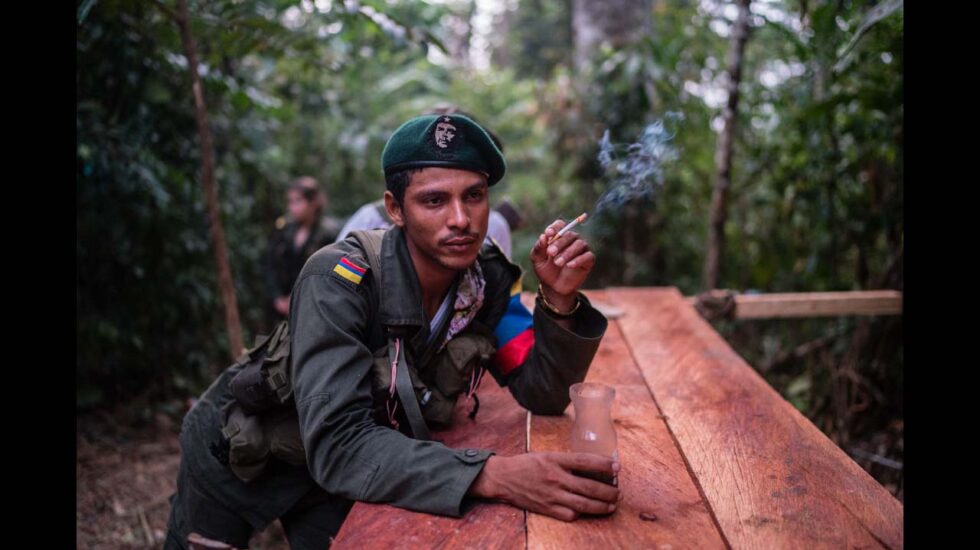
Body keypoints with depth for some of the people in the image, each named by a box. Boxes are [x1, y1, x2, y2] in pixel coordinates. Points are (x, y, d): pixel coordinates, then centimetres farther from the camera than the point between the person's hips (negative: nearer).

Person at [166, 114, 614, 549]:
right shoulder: (340, 279, -34)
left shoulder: (488, 278, -18)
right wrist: (492, 475, -53)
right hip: (242, 451, -3)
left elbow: (542, 395, -13)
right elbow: (337, 441, -42)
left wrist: (559, 301, -30)